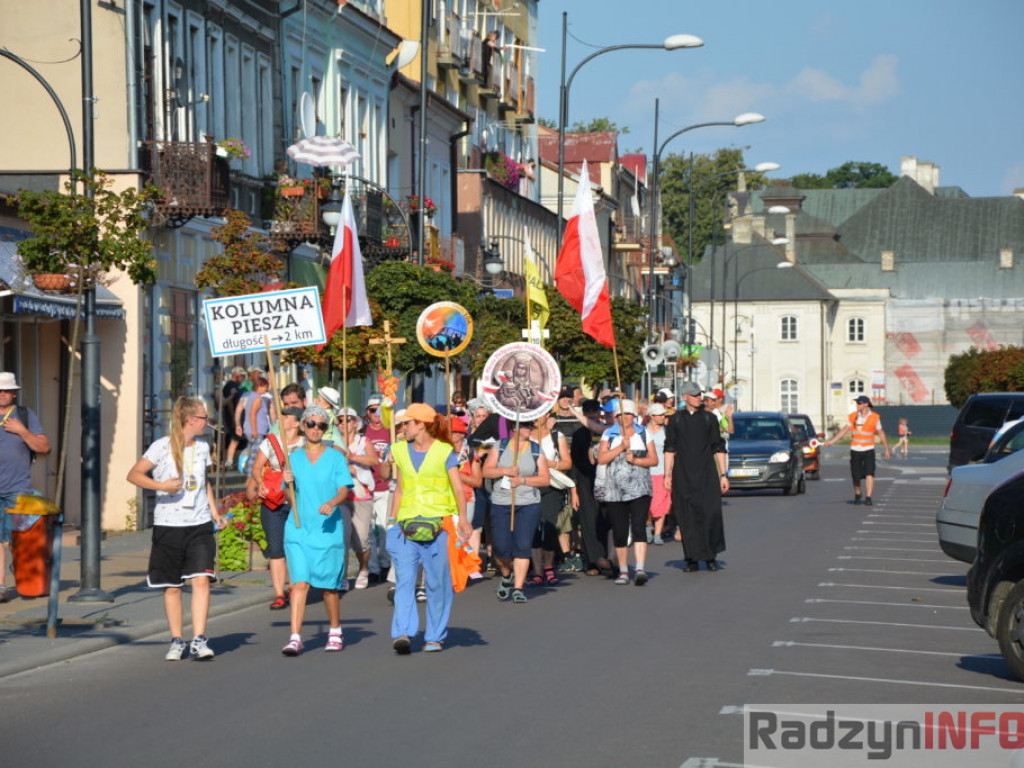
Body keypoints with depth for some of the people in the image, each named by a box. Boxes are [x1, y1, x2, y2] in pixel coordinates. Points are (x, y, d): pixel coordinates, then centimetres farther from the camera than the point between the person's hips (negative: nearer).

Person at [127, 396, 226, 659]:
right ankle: (177, 641, 17)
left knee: (201, 579, -12)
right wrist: (161, 486, -23)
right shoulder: (162, 446, -6)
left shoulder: (202, 446, 10)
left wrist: (214, 510, 14)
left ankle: (199, 640, -11)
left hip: (199, 524, 3)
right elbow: (133, 474, -9)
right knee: (172, 587, 5)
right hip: (168, 525, -3)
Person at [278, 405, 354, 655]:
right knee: (299, 582, -10)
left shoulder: (335, 457, 4)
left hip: (328, 529, -1)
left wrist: (332, 503, -24)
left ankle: (335, 632, 25)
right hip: (298, 529, 1)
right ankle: (295, 638, -14)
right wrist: (288, 483, -9)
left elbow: (344, 490, -4)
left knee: (329, 585, 5)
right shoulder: (294, 459, 10)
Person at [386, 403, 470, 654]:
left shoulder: (444, 452, 0)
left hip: (439, 523, -3)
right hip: (407, 523, 3)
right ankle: (403, 633, -20)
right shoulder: (400, 451, 14)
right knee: (404, 579, -12)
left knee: (438, 582, 2)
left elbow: (458, 488, -6)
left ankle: (435, 637, 13)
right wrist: (391, 519, 15)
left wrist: (463, 518, -19)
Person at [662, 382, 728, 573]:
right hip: (683, 475, 0)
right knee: (687, 516, -2)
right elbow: (669, 449, 9)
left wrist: (723, 474, 4)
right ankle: (693, 559, 4)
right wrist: (667, 474, 2)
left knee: (711, 512, -10)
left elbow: (719, 448, 9)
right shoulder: (675, 420, 8)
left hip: (706, 474, 0)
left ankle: (711, 556, 3)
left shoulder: (709, 419, 8)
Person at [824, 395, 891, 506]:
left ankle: (868, 498, -16)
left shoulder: (875, 417, -2)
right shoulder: (853, 416, 5)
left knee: (869, 474, -15)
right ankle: (857, 496, 25)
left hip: (868, 450, -2)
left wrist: (886, 449, 5)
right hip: (855, 450, 2)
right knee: (856, 475, 3)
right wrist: (832, 441, 2)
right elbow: (844, 430, 9)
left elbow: (881, 433, 5)